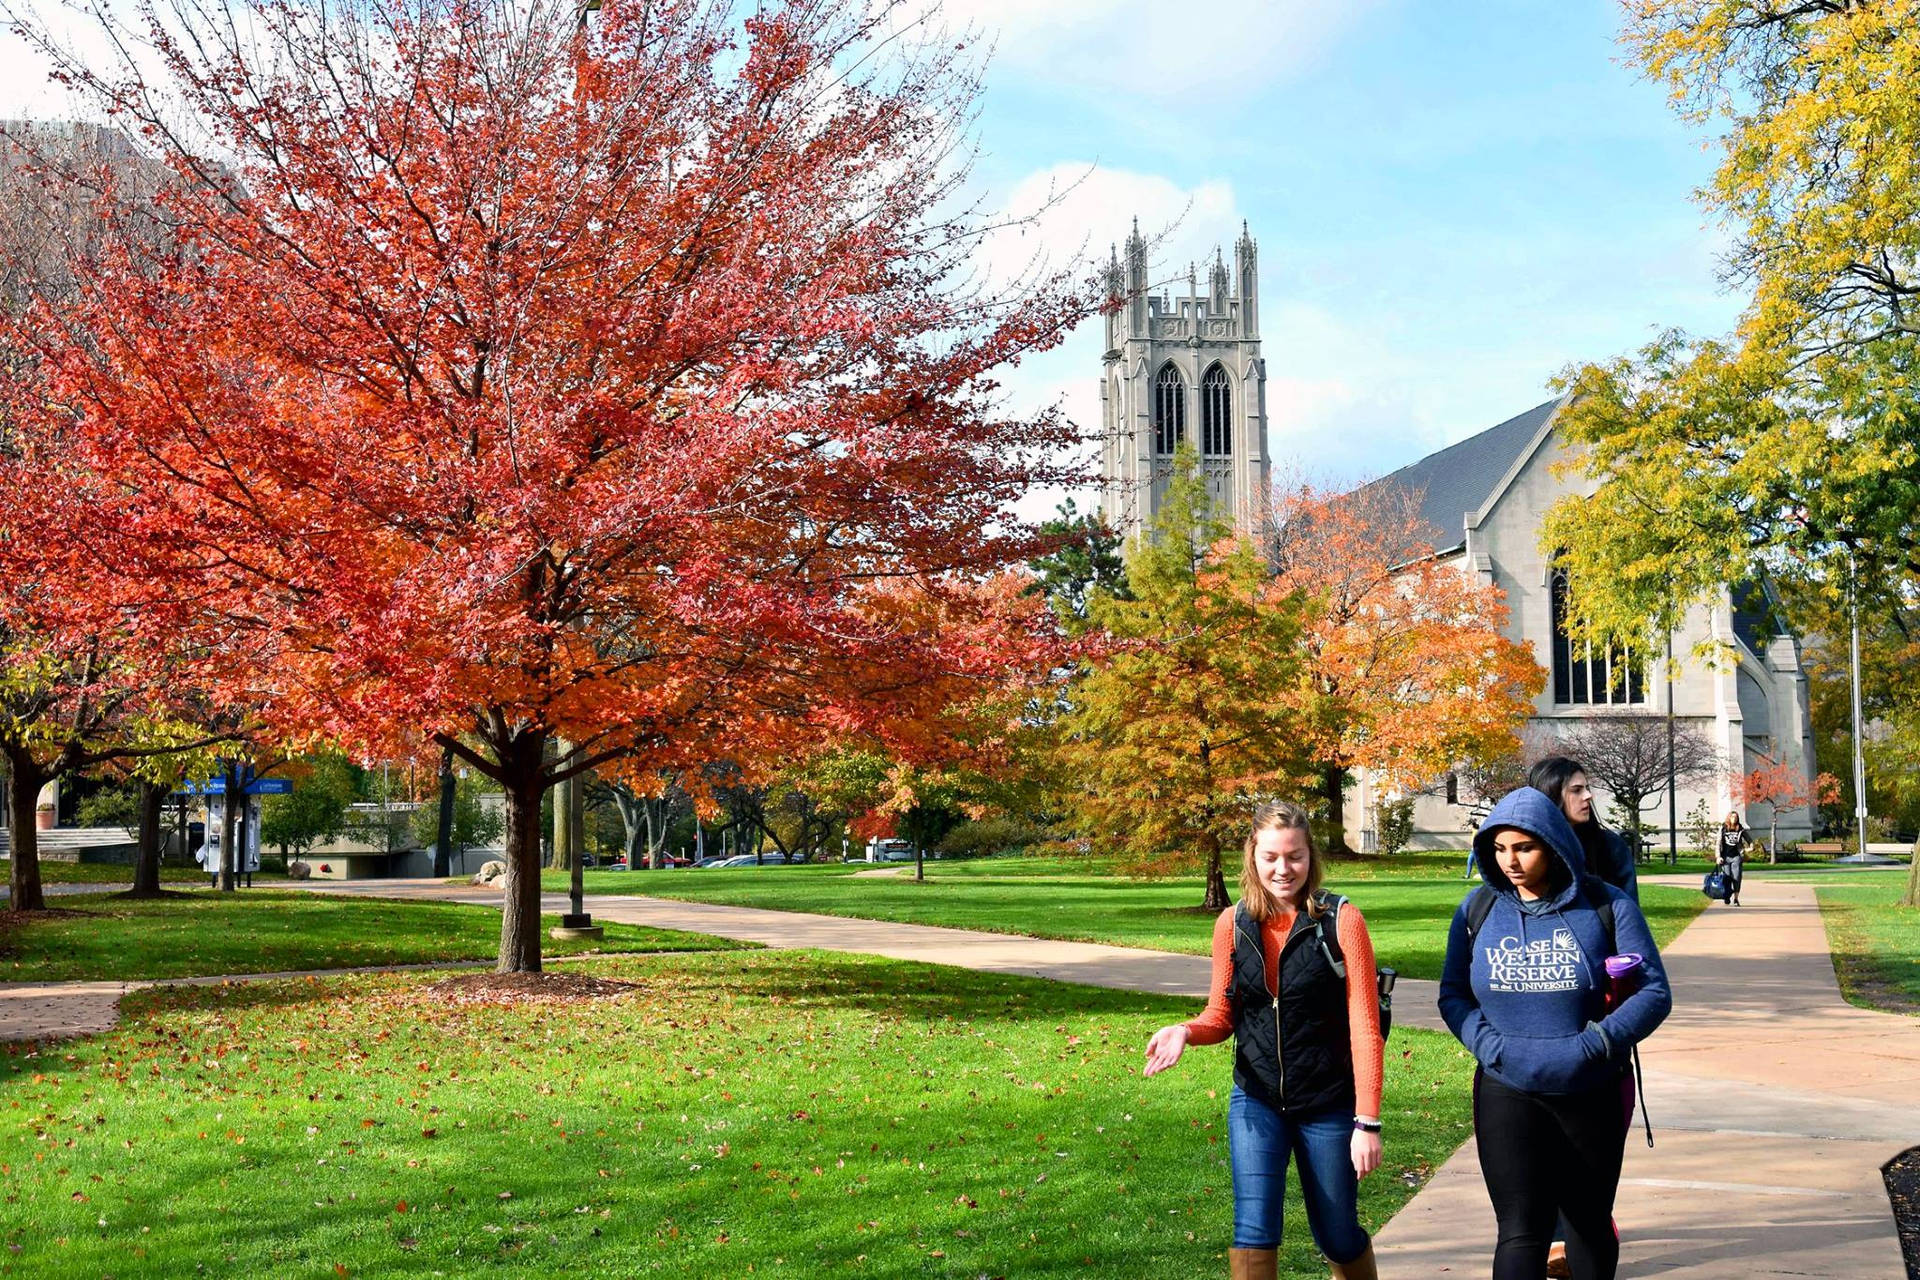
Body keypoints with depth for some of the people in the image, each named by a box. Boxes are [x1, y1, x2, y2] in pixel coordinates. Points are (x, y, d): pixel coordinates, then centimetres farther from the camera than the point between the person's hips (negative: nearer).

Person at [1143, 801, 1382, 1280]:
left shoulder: (1341, 921, -10)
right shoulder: (1233, 925, -1)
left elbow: (1364, 1027, -11)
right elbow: (1220, 1016, 9)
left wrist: (1367, 1122, -15)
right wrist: (1185, 1032, -15)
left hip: (1328, 1106, -2)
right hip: (1256, 1101, 2)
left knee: (1338, 1237, 12)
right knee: (1253, 1231, -9)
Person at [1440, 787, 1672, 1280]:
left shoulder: (1606, 905, -6)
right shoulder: (1478, 910, -1)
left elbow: (1654, 991, -4)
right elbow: (1452, 994, 6)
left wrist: (1595, 1044, -18)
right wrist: (1490, 1046, -13)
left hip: (1592, 1096, 0)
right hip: (1507, 1096, 0)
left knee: (1591, 1225, 18)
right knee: (1521, 1231, -9)